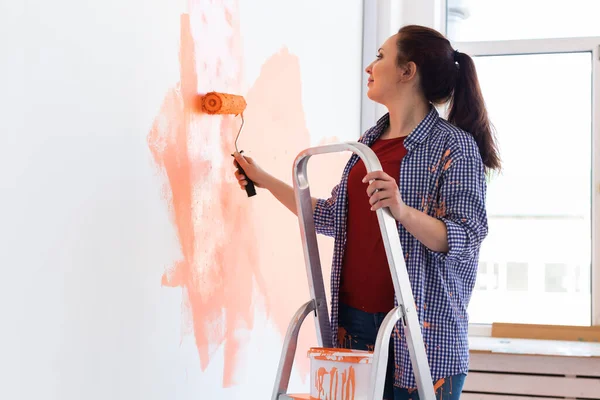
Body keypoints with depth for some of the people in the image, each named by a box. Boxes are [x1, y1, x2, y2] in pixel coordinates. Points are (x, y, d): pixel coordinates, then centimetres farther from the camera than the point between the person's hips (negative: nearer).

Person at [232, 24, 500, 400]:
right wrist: (265, 180, 21)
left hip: (421, 327, -6)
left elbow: (466, 238, -16)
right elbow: (336, 216, 20)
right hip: (354, 318, 6)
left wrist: (403, 211, -32)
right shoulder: (369, 141, 12)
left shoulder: (455, 145, -9)